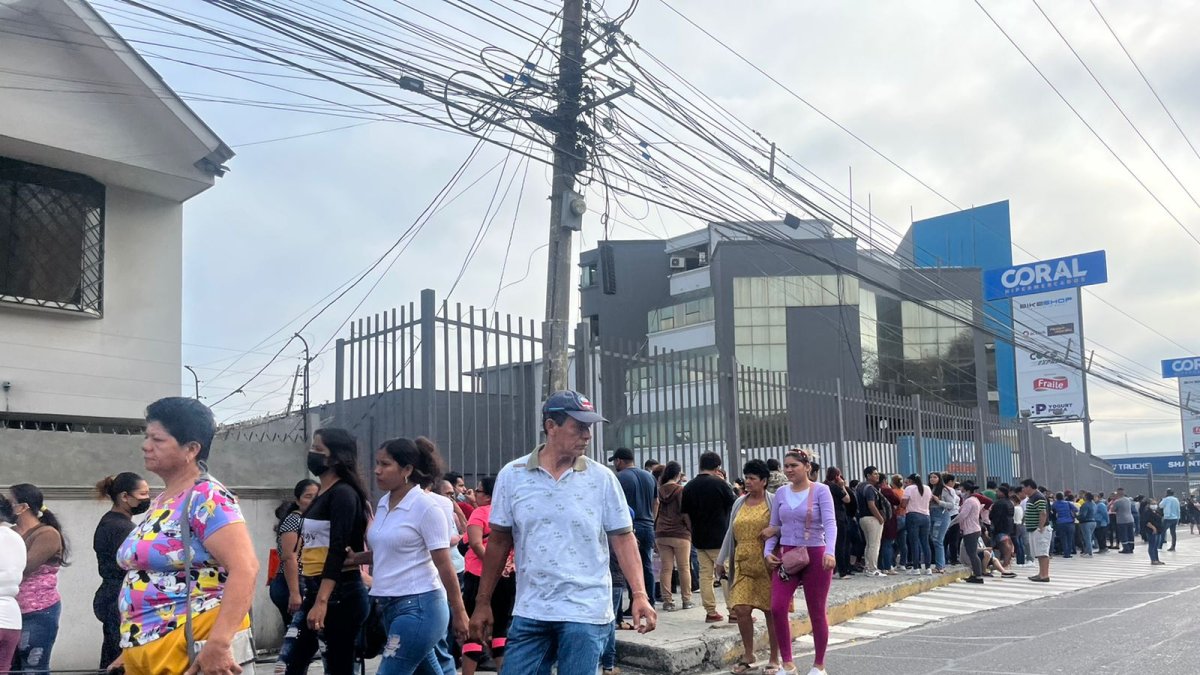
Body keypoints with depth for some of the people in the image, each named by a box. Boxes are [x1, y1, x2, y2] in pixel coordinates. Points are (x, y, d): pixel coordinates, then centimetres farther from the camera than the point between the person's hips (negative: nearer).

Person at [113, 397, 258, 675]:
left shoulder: (207, 498, -13)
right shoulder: (159, 502, 13)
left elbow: (245, 568, -24)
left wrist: (219, 643, -31)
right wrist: (132, 648, 21)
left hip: (194, 651, -8)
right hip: (147, 650, 8)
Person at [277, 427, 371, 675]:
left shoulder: (343, 494, -12)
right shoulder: (322, 493, 16)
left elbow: (338, 552, -21)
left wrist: (322, 602, -27)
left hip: (340, 594, -9)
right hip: (314, 591, 10)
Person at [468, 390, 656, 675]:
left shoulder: (602, 479, -2)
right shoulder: (511, 475, 1)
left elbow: (623, 538, 0)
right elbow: (499, 542, 7)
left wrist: (639, 594, -11)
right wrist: (483, 603, 8)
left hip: (586, 612, -1)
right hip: (529, 612, 2)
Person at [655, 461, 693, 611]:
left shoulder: (659, 491, 4)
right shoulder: (681, 490, -8)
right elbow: (685, 513, -9)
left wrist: (656, 530, 13)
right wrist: (690, 530, 1)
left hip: (661, 534, 4)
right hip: (680, 533, -4)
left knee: (666, 568, 5)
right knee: (684, 568, 7)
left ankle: (667, 601, 5)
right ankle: (686, 600, 12)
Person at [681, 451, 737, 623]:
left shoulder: (689, 486, 3)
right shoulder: (719, 483, -12)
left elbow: (685, 513, 7)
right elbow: (734, 504, -1)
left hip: (699, 538, 5)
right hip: (720, 537, -5)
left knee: (705, 574, 8)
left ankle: (710, 612, 9)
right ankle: (734, 611, -1)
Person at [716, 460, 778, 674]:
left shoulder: (774, 502, 0)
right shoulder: (739, 503, 13)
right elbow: (730, 533, 18)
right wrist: (722, 560, 17)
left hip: (768, 565, -4)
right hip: (743, 565, 4)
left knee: (772, 611, 3)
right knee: (741, 609, -5)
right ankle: (748, 655, 13)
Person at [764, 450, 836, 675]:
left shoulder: (820, 490, -6)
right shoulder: (781, 492, 7)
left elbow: (830, 523, -16)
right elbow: (774, 527, 12)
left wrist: (829, 552, -31)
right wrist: (768, 551, -3)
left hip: (815, 555, -4)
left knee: (817, 612, 7)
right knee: (777, 608, -11)